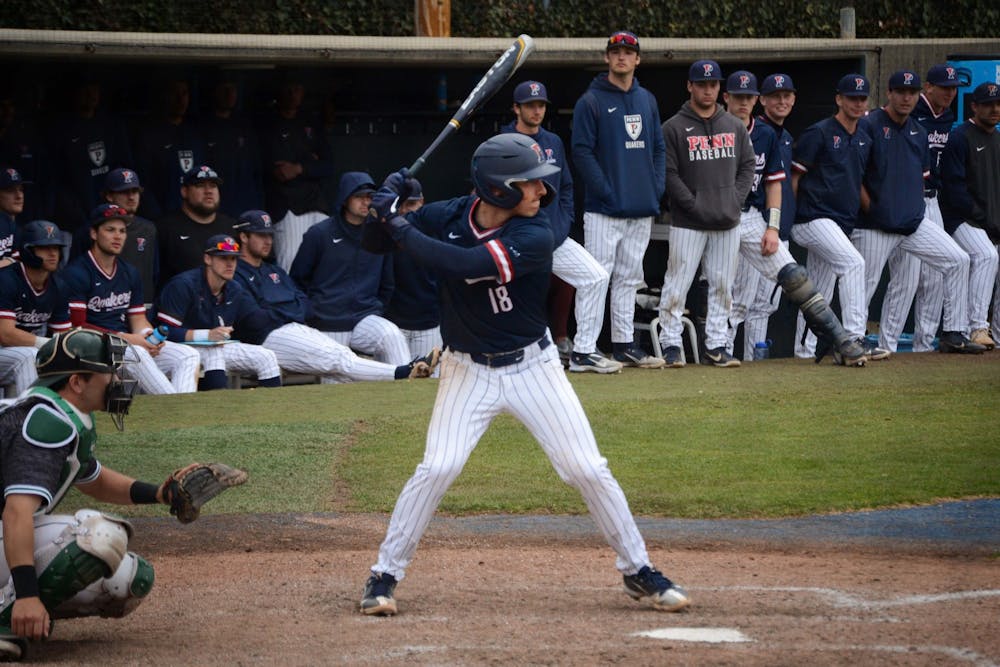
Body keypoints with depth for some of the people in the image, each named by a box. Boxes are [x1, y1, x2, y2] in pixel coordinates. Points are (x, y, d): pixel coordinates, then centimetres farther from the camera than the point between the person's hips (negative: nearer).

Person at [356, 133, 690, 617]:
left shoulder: (534, 238, -20)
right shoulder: (446, 218, -10)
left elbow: (466, 264, -33)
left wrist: (401, 228, -30)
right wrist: (386, 207, -23)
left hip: (532, 366, -1)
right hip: (468, 371, 1)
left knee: (588, 469, -2)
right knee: (437, 468, -13)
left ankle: (637, 571, 13)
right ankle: (384, 575, 0)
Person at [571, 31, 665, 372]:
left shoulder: (647, 100, 15)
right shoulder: (591, 101, -4)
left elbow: (658, 148, 19)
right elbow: (582, 152, -9)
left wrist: (657, 188, 6)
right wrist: (607, 192, -15)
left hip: (642, 209, 6)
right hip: (604, 211, -6)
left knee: (629, 278, 12)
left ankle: (624, 344, 20)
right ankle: (582, 352, -11)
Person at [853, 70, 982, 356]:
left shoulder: (918, 133, 14)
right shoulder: (868, 125, -8)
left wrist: (915, 209, 13)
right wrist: (871, 209, -10)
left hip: (914, 222, 6)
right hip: (875, 225, -6)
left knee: (958, 260, -2)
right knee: (865, 285, -5)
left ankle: (954, 335, 2)